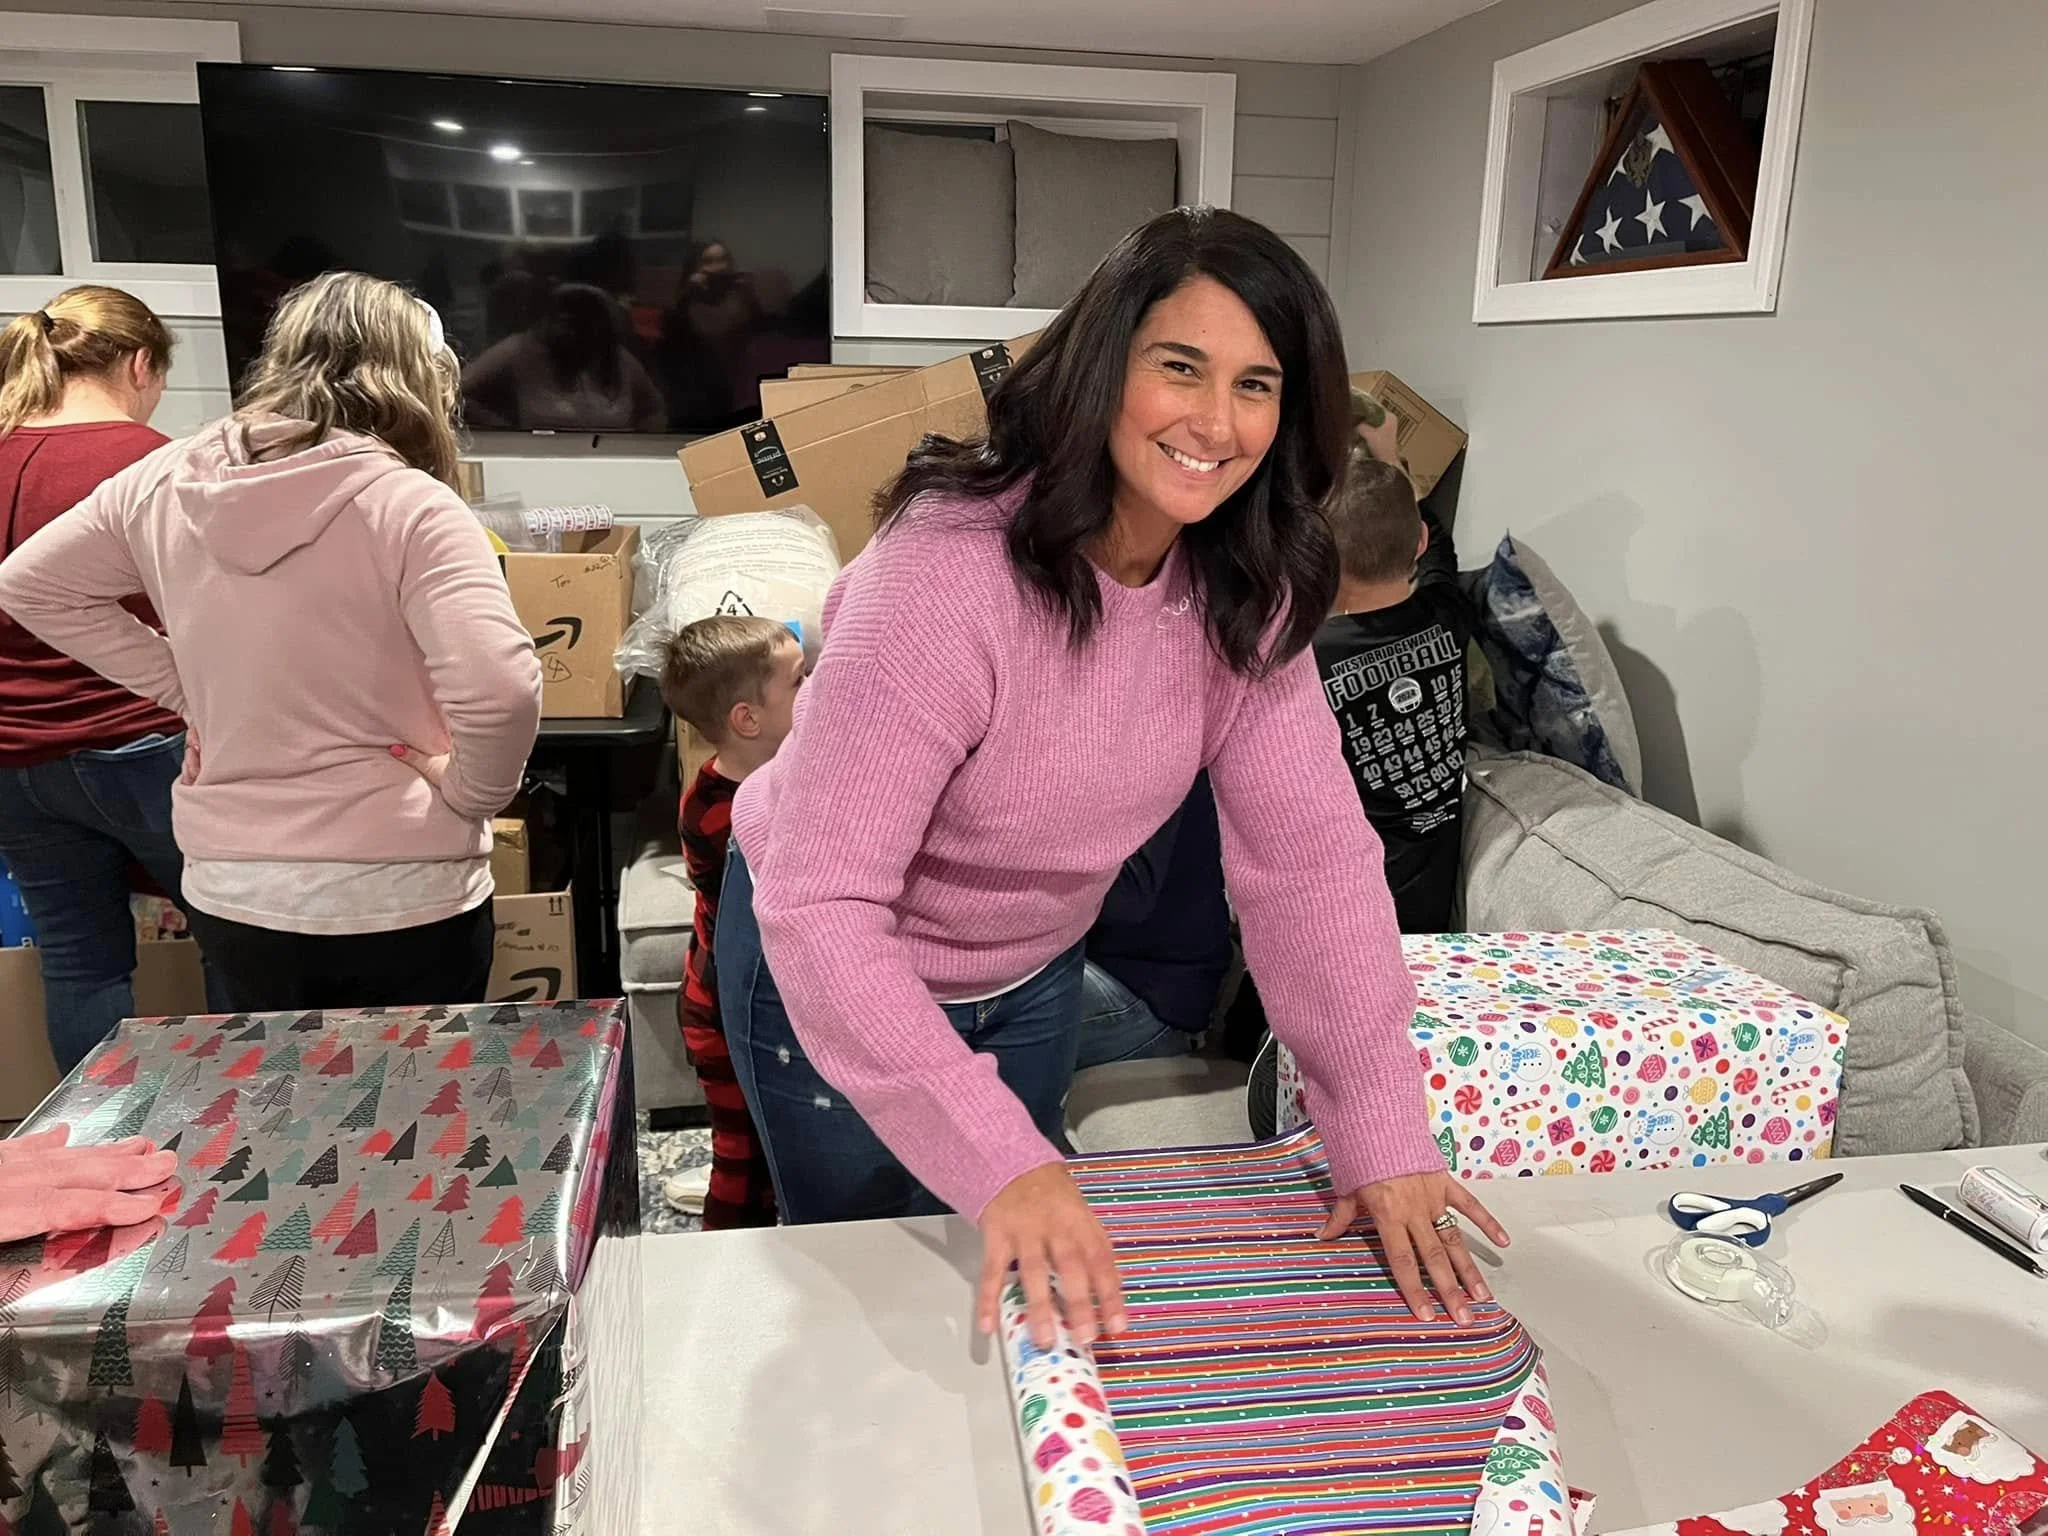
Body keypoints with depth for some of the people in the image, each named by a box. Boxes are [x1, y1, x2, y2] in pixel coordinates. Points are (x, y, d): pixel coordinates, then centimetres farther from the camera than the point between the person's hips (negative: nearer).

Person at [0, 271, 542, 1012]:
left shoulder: (162, 483, 1)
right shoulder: (407, 505, -17)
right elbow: (500, 689, -31)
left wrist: (184, 688, 9)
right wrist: (468, 797, -13)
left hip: (229, 890, 5)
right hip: (398, 898, -5)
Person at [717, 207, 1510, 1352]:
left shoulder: (1246, 593, -16)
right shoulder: (946, 574, -36)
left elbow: (1311, 852, -18)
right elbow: (819, 903, -37)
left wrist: (1382, 1136, -25)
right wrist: (1001, 1161, -43)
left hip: (1033, 972, 6)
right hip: (834, 966, -5)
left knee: (1027, 1279, 25)